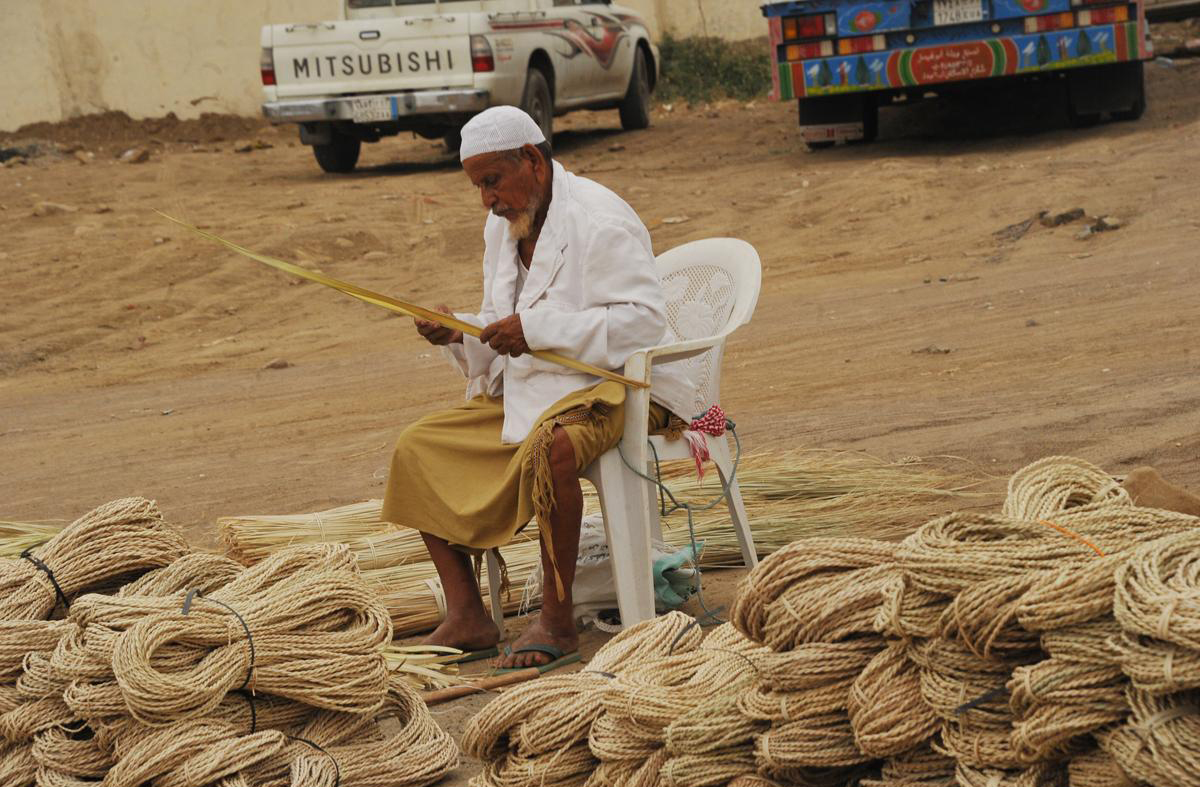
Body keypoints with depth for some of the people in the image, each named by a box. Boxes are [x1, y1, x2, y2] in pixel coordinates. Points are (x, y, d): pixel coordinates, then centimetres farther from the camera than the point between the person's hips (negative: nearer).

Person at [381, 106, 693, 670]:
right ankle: (466, 617, -11)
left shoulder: (598, 218, -14)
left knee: (550, 446, -39)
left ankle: (558, 621, -29)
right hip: (528, 392, 9)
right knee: (418, 448, -3)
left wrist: (536, 329, -25)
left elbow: (645, 318, -22)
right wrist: (460, 332, -4)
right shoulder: (503, 227, 13)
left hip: (611, 385, -9)